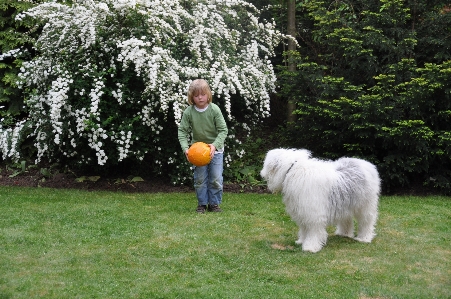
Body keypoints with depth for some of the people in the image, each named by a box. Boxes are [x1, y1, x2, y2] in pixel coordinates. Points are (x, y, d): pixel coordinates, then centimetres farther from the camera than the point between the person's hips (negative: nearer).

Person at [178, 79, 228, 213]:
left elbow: (223, 130, -14)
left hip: (215, 149, -1)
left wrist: (215, 145, -28)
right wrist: (185, 148, -22)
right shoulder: (188, 112, -12)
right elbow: (182, 131, -7)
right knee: (200, 179, 5)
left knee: (216, 179, 0)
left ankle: (214, 203, 15)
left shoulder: (214, 109, -16)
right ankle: (202, 203, 19)